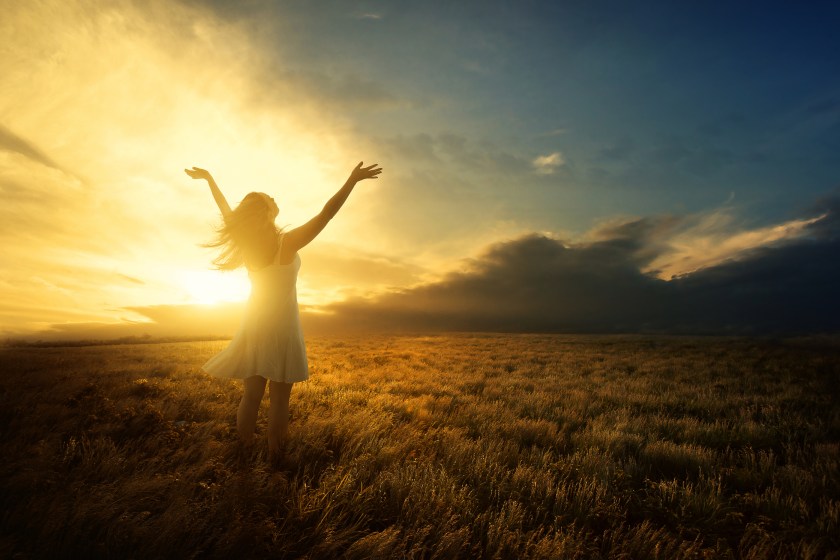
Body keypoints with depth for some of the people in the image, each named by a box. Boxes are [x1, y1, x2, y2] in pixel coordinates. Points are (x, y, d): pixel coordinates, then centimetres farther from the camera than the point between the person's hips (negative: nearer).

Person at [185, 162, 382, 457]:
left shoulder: (244, 242, -1)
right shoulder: (287, 243, -16)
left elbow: (225, 209, 14)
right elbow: (327, 212, -18)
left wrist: (208, 177, 28)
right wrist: (353, 179, -14)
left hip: (253, 325, 6)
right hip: (281, 325, -5)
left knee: (251, 395, 13)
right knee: (278, 399, 3)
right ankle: (274, 456, 11)